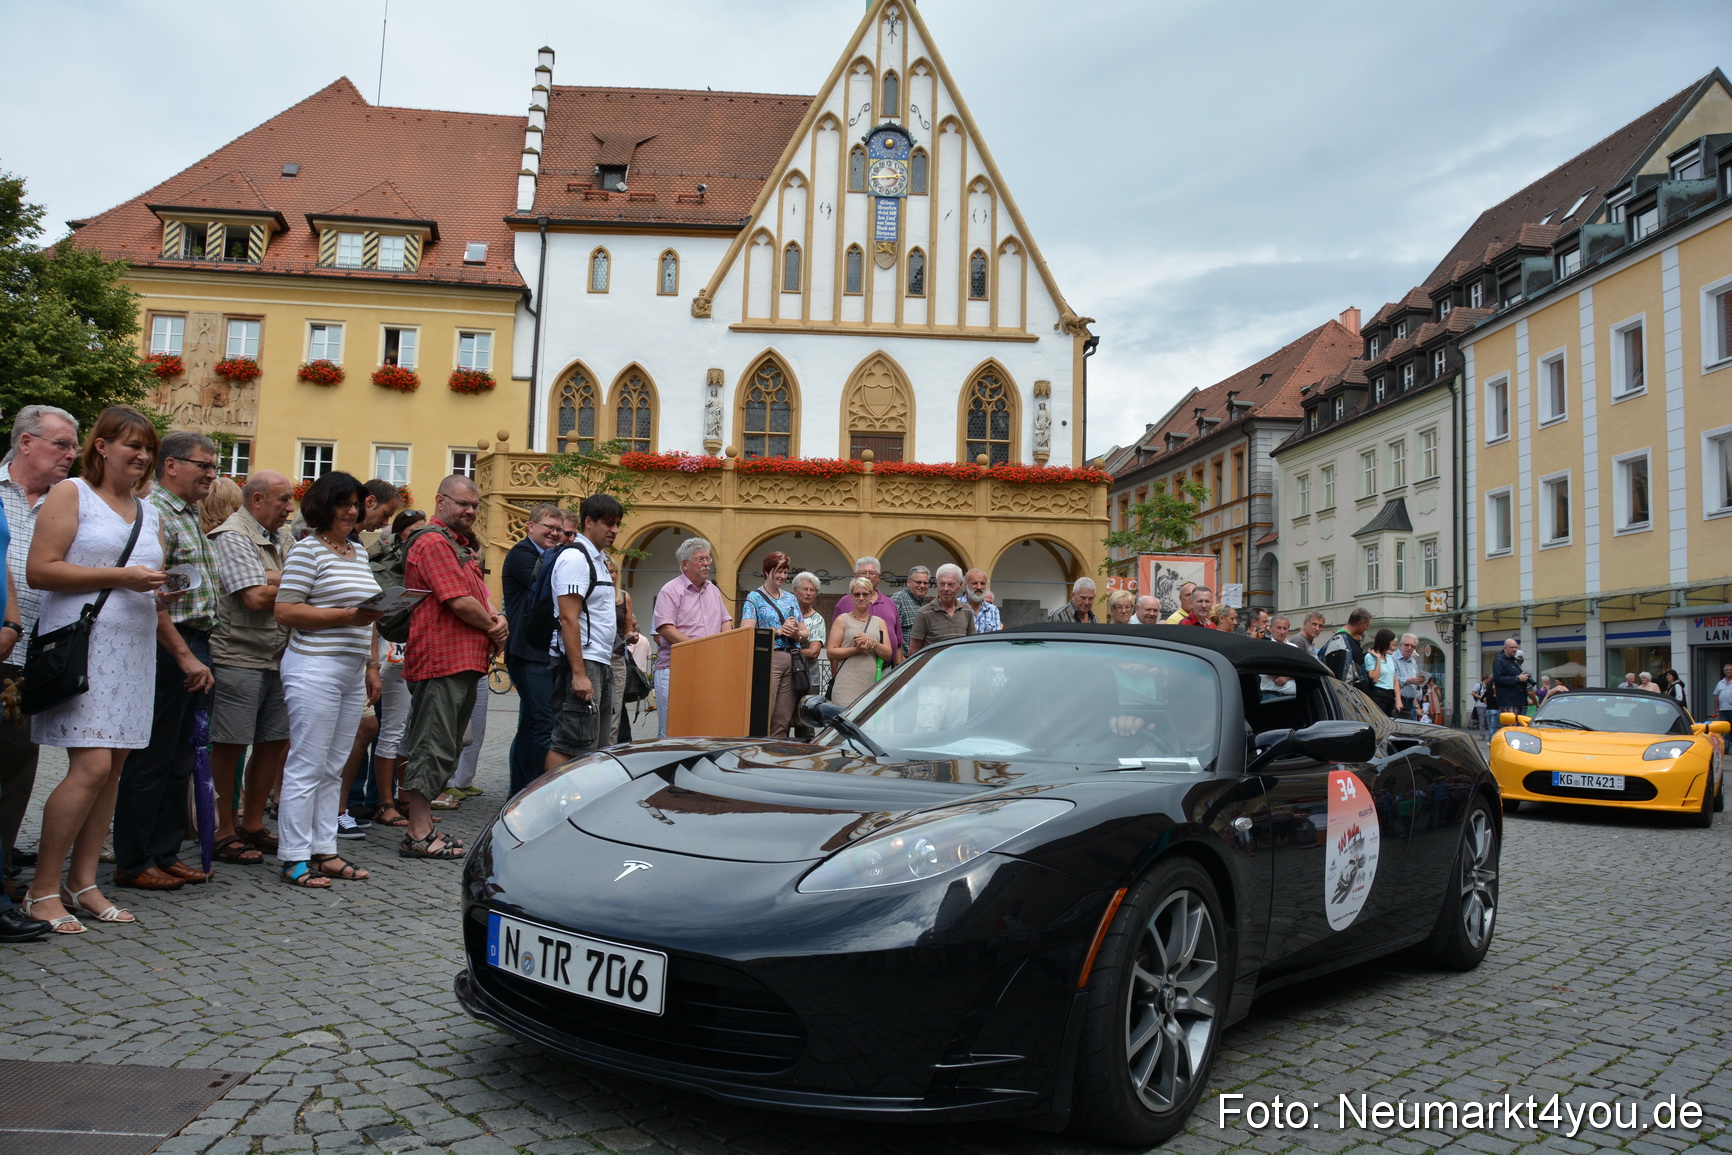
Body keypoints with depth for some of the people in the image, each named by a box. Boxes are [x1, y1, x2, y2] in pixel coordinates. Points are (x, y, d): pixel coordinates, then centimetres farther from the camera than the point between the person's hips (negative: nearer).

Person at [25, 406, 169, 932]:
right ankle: (42, 889, 1)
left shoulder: (151, 513, 18)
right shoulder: (71, 494, -1)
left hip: (134, 650, 7)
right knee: (92, 766, -13)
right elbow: (39, 571, -10)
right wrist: (119, 577, -15)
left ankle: (82, 883, 15)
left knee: (112, 768, 6)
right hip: (80, 645, -7)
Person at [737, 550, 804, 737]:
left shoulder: (791, 599, 20)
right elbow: (746, 631, -9)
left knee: (783, 718, 3)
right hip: (768, 658, -5)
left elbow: (804, 633, 20)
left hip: (791, 660, 5)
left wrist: (796, 634, -4)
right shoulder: (754, 598, 3)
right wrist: (779, 631, -13)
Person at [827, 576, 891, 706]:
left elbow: (888, 654, 11)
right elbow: (831, 652, 1)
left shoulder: (879, 622, 19)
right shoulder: (842, 620, 9)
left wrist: (872, 642, -7)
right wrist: (856, 649, -13)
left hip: (872, 683, 3)